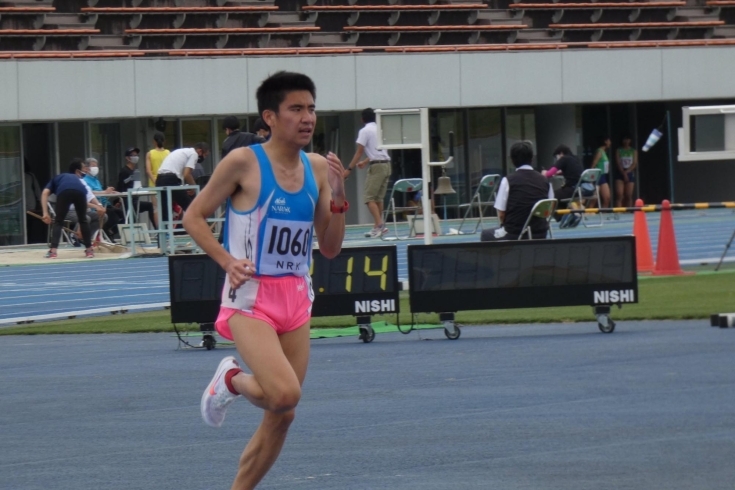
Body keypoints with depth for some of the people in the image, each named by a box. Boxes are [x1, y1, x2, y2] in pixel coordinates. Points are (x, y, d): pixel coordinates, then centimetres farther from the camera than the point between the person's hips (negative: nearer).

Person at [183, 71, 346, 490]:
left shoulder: (318, 169, 5)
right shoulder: (244, 163, -11)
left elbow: (330, 248, 7)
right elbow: (194, 216, -3)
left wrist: (338, 197, -8)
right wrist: (227, 261, -17)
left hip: (296, 298, 6)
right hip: (250, 299, -6)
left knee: (282, 415, 7)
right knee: (285, 393, -24)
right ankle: (232, 380, 8)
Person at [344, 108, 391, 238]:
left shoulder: (365, 131, -6)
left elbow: (359, 152, -9)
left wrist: (349, 169, -7)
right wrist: (365, 162, 39)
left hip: (377, 166, -7)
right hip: (386, 164, 7)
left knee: (370, 198, -6)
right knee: (379, 197, 14)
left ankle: (379, 224, -19)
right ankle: (378, 226, 15)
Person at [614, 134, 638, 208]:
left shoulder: (634, 151, 9)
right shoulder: (618, 151, 5)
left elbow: (635, 163, 1)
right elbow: (618, 163, -3)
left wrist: (627, 172, -11)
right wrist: (624, 173, -13)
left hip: (630, 174, 2)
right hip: (620, 174, -2)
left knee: (628, 196, 0)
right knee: (619, 195, -13)